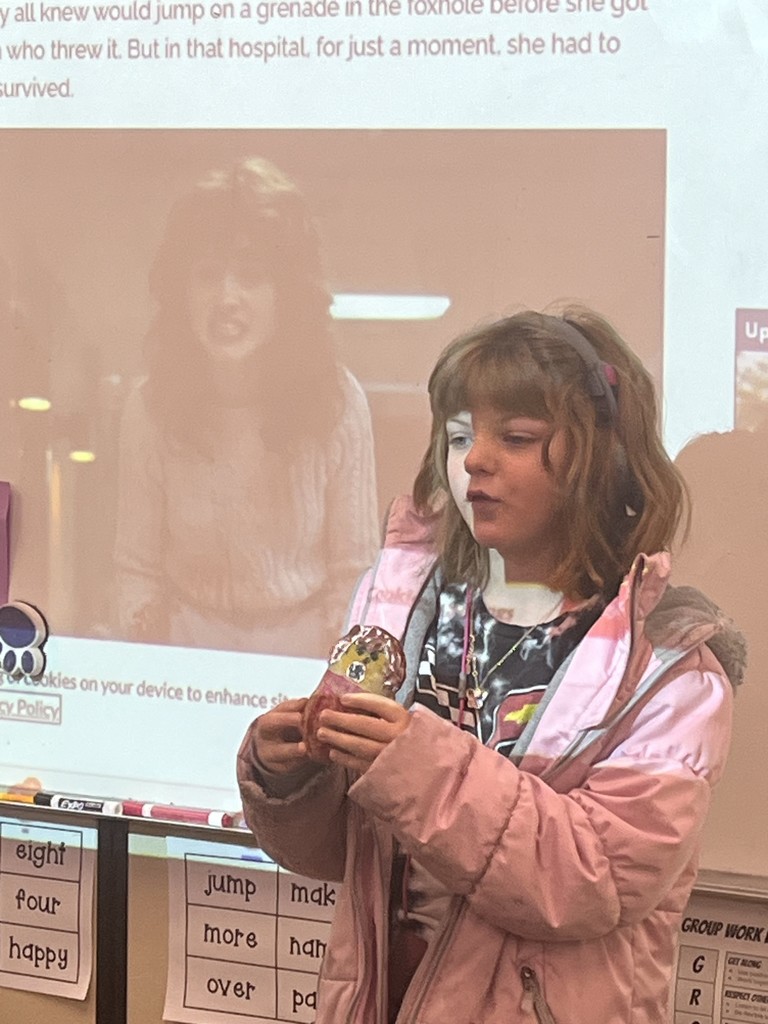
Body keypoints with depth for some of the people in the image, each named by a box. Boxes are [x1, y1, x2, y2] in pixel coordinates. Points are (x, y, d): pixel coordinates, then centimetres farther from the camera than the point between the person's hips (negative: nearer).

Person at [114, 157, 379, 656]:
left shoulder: (336, 400, -11)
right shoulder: (151, 407, -9)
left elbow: (353, 569, -4)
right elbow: (138, 568, 0)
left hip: (304, 644, 0)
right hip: (190, 643, 1)